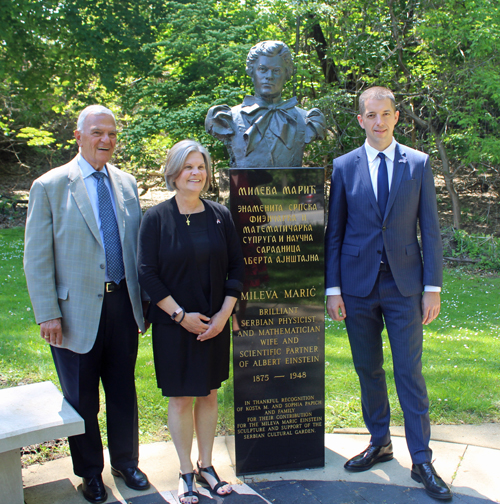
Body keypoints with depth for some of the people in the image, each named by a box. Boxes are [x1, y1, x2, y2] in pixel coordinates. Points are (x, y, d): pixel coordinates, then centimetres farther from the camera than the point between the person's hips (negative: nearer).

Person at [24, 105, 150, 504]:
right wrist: (48, 314, -11)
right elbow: (37, 258, -7)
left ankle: (126, 462, 38)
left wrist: (144, 299, 7)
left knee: (124, 392, 17)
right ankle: (90, 472, 34)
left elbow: (137, 244, 10)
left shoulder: (127, 184, 7)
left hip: (122, 304, 4)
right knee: (81, 400, 12)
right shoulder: (49, 186, -6)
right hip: (77, 310, -3)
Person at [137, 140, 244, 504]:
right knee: (180, 398, 5)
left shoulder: (220, 216, 2)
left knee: (209, 394, 12)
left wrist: (224, 313, -5)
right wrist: (180, 315, -13)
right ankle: (186, 473, 21)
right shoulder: (156, 218, -6)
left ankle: (206, 466, 28)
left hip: (215, 324, 3)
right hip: (174, 324, -3)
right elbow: (147, 273, -8)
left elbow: (237, 267, 5)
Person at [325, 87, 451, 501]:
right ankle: (380, 444, 30)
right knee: (368, 369, 12)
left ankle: (422, 461, 14)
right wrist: (332, 288, -1)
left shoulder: (419, 164, 2)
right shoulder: (344, 167, 3)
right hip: (358, 284, 1)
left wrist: (433, 287, -3)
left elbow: (430, 229, 2)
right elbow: (334, 231, 4)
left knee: (410, 372, 2)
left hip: (404, 284, -1)